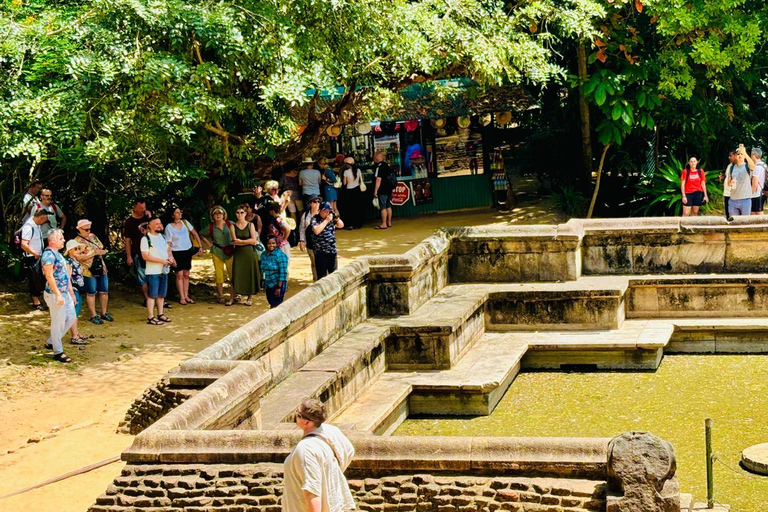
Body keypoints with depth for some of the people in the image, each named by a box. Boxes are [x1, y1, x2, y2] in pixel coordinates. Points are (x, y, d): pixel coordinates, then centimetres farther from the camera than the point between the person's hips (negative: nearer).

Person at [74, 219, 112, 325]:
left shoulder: (93, 236, 11)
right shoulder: (77, 241, -10)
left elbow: (102, 249, 16)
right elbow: (78, 257, -20)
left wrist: (101, 252, -7)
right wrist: (94, 253, -19)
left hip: (101, 269, 7)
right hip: (89, 271, -7)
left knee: (104, 292, 11)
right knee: (91, 293, 3)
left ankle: (104, 313, 24)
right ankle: (93, 316, 11)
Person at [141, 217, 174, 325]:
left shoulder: (163, 237, 14)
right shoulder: (146, 239, -10)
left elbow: (168, 249, 24)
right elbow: (145, 256, -16)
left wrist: (170, 258, 1)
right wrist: (161, 261, -20)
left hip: (164, 270, 7)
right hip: (152, 271, -7)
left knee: (161, 294, 13)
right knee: (152, 295, -5)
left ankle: (160, 314, 23)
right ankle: (150, 317, -1)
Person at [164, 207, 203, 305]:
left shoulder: (185, 222, 2)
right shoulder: (169, 227, -9)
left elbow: (195, 234, 11)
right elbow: (168, 243, -9)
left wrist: (200, 246, 7)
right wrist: (171, 257, -14)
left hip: (188, 251, 4)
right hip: (177, 252, -4)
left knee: (186, 275, 10)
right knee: (179, 275, -4)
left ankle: (186, 296, 17)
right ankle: (181, 298, 1)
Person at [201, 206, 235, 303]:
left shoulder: (229, 224, 0)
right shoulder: (211, 227, 2)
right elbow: (202, 235, 17)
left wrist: (234, 243, -3)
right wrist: (209, 244, 8)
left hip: (229, 252, 0)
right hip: (217, 253, 0)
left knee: (232, 274, -4)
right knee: (219, 275, 3)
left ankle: (232, 297, 2)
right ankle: (221, 296, 13)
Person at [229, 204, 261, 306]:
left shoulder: (250, 225, 4)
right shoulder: (233, 226, 4)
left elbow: (254, 240, -6)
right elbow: (235, 241, -6)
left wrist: (241, 241, -10)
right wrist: (248, 241, -9)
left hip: (250, 253, 0)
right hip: (238, 253, 0)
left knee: (250, 275, 0)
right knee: (236, 274, -4)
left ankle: (249, 298, 9)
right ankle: (232, 298, -2)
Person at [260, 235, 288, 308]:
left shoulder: (280, 255, -14)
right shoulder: (264, 255, 7)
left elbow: (283, 273, -17)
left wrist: (279, 287, -21)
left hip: (277, 284, -7)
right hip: (268, 285, 7)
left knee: (276, 305, -7)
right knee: (271, 303, 12)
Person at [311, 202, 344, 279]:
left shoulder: (331, 218, 7)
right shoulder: (315, 219, -8)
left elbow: (341, 225, 10)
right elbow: (316, 231, -23)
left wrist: (335, 217, -7)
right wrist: (326, 220, -18)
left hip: (332, 250, 5)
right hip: (320, 252, -5)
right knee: (322, 275, -1)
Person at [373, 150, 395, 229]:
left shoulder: (378, 166, -14)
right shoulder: (386, 165, 13)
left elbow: (378, 179, -20)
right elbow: (391, 176, 20)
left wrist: (375, 191, -18)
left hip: (382, 190, -9)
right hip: (389, 188, 9)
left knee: (383, 207, -6)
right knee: (388, 206, 14)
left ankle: (384, 224, -6)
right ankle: (389, 222, 19)